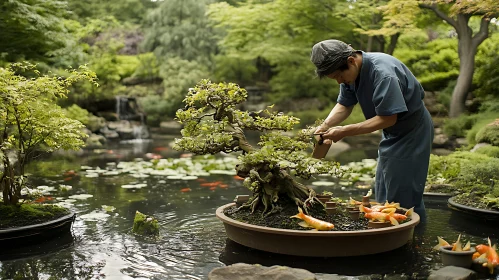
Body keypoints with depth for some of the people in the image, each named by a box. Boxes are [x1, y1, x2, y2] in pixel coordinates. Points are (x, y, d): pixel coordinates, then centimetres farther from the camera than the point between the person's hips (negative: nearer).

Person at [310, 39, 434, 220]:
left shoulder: (383, 73, -32)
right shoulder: (351, 71, -5)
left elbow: (388, 118, -31)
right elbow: (344, 105, 1)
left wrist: (345, 132, -30)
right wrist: (325, 126, -18)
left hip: (412, 132, -9)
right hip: (392, 133, 9)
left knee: (403, 198, -5)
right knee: (382, 195, 15)